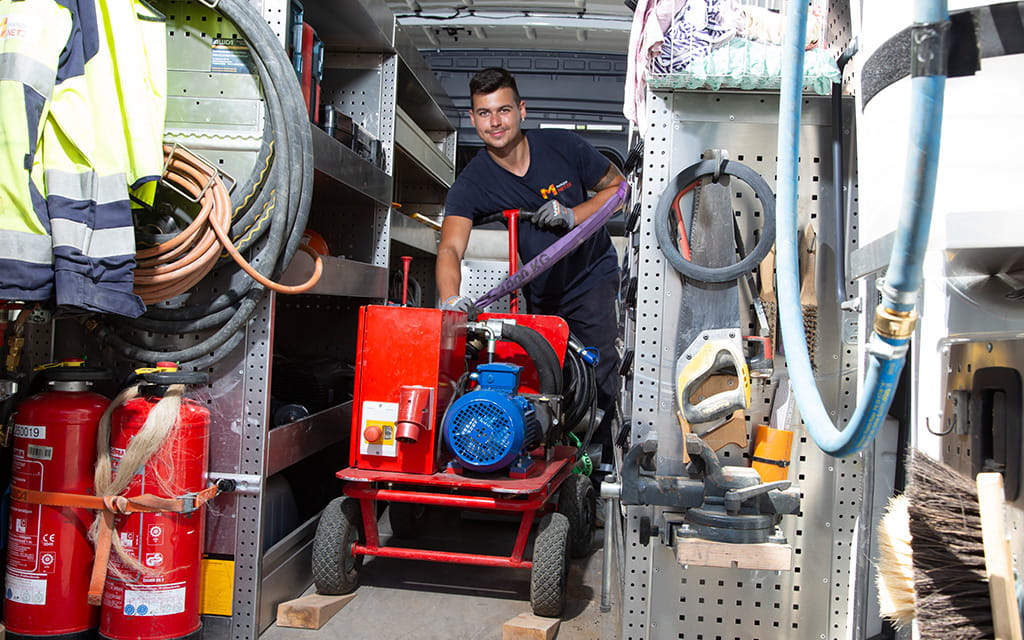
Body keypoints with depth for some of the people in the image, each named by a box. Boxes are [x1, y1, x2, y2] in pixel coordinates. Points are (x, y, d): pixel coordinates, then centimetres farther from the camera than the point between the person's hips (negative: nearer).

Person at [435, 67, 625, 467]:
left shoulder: (563, 147, -16)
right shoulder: (472, 184, -18)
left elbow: (615, 186, -2)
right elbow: (450, 248, -34)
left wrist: (571, 216, -22)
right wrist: (450, 299, -56)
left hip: (592, 273, -1)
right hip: (540, 289, 1)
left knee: (599, 368, -10)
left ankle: (599, 461, 5)